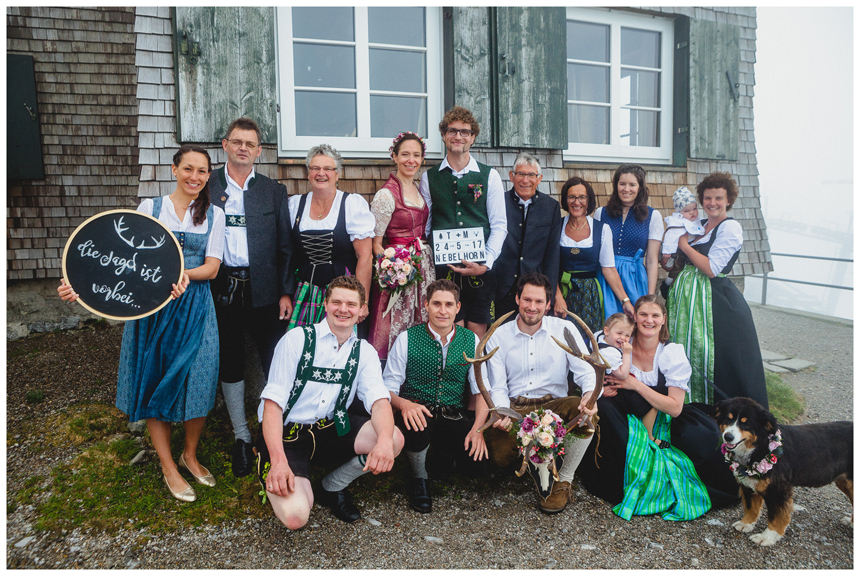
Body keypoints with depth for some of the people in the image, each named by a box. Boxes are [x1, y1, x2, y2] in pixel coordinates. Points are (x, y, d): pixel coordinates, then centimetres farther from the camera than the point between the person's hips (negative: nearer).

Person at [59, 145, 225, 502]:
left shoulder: (213, 215, 6)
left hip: (194, 307, 1)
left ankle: (190, 454, 26)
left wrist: (185, 274, -20)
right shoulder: (150, 208, 4)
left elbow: (212, 267, 0)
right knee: (154, 382, 5)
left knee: (197, 382, 0)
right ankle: (168, 467, 22)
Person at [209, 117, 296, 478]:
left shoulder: (274, 191, 8)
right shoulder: (207, 187, 6)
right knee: (230, 364, 10)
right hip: (221, 290, 1)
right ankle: (241, 437, 25)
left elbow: (285, 247, 5)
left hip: (264, 291, 0)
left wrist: (286, 292, -1)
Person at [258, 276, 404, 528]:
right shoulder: (297, 339, -8)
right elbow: (273, 402, -13)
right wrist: (278, 460, -27)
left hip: (330, 429, 4)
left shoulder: (365, 352, 3)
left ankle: (333, 487, 5)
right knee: (295, 517, -25)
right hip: (286, 433, -4)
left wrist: (385, 439, -35)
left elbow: (379, 400, -11)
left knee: (395, 440, -20)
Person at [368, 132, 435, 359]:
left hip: (424, 265, 7)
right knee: (397, 328, -1)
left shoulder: (419, 189, 11)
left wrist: (426, 259, 9)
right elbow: (375, 244, -10)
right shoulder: (386, 195, -12)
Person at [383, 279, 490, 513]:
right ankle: (419, 479, -4)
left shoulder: (471, 340, 5)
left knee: (483, 453, -24)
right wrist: (404, 404, -27)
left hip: (455, 418, 2)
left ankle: (446, 458, 14)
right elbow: (388, 389, -3)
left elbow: (481, 390, 3)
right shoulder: (407, 339, -3)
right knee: (417, 423, -37)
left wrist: (478, 427, -16)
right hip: (417, 413, -2)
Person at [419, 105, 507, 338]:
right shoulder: (429, 178, 8)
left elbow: (499, 225, 3)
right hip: (443, 269, 0)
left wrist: (486, 264, -9)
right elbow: (423, 227, 7)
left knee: (477, 332, 6)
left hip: (480, 268, 0)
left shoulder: (489, 176, 7)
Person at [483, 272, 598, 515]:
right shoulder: (498, 337, 4)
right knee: (497, 454, -27)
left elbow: (585, 371, -5)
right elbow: (498, 388, 1)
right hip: (514, 409, 0)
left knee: (586, 412, -32)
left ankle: (563, 481, -10)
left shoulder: (564, 329, 3)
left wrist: (590, 394, -30)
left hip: (553, 405, 1)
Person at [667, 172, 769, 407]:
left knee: (711, 355, -4)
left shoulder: (730, 227, -8)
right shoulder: (699, 225, 14)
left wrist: (684, 245, -9)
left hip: (717, 301, -7)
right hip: (690, 298, 7)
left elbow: (712, 269, -17)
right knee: (690, 351, 10)